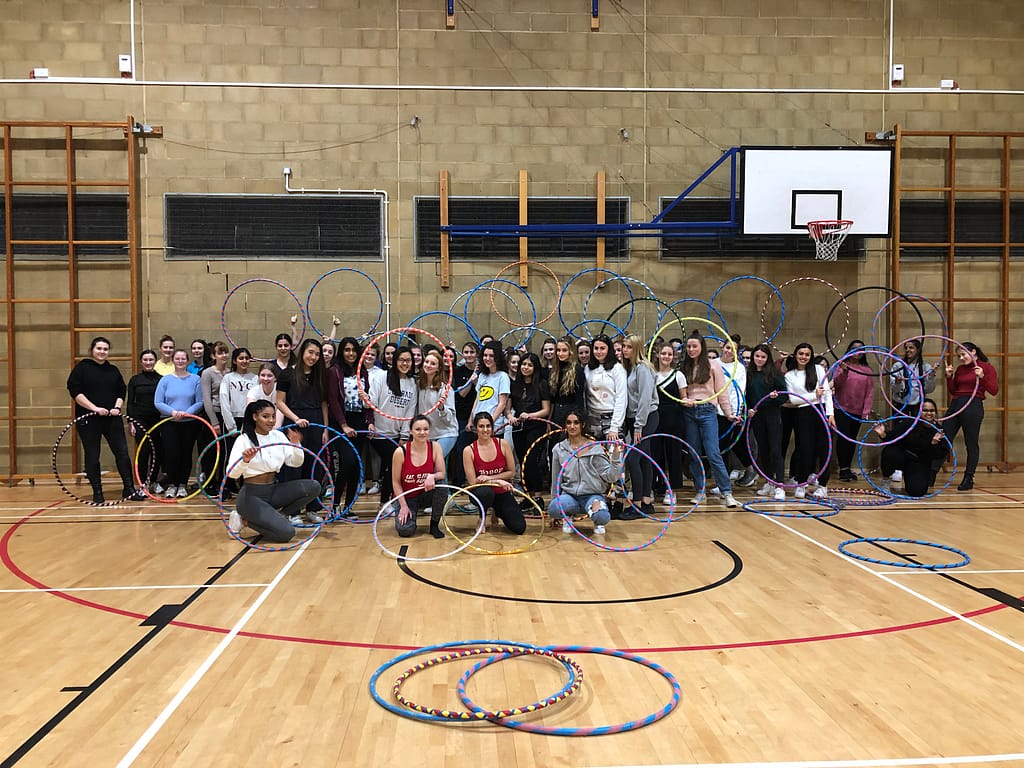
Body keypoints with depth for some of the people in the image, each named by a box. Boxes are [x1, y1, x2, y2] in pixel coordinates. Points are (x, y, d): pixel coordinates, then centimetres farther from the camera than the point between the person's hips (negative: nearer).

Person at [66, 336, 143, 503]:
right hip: (88, 420, -3)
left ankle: (129, 489, 6)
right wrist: (94, 408, -17)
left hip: (112, 419, 3)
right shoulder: (82, 367, 0)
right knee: (92, 457, 3)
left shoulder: (113, 370, 13)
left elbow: (122, 391, 15)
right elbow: (74, 391, -8)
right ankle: (97, 493, 12)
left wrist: (117, 407, -5)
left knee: (122, 452, 0)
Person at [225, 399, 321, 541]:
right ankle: (244, 519, 0)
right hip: (252, 495, -6)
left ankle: (278, 516, 1)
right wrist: (245, 461, -40)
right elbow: (231, 473, -20)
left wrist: (296, 444, -13)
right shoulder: (244, 439, -11)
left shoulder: (278, 435, 6)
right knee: (286, 533, -23)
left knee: (313, 487, -14)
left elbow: (296, 463, 4)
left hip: (274, 490, 6)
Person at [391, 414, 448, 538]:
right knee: (405, 530, -25)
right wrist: (404, 505, -14)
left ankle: (434, 525, -9)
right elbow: (396, 482, -9)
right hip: (406, 497, -2)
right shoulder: (401, 452, -17)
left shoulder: (435, 447, -12)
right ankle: (406, 515, 15)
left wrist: (432, 476, -34)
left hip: (427, 494, 2)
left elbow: (442, 474, -11)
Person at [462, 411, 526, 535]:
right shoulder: (469, 450, -12)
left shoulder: (502, 444, -7)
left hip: (502, 492, 2)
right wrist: (498, 481, -21)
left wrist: (489, 478, -13)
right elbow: (473, 482, -13)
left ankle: (498, 512, 20)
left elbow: (512, 472, -2)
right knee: (486, 492, -40)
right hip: (482, 492, -2)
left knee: (519, 528, -13)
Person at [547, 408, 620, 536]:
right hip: (569, 495, 1)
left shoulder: (594, 448, 0)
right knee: (553, 509, -33)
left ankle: (597, 523, 7)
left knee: (602, 517, -34)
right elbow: (555, 480, 16)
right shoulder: (559, 449, 6)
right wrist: (555, 502, 21)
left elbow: (610, 477, -3)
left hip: (592, 494, -1)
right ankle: (567, 516, 5)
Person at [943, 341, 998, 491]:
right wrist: (949, 376, 4)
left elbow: (994, 391, -5)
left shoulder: (986, 367, 1)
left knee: (971, 444, 2)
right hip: (955, 405, 6)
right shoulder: (960, 369, 17)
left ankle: (968, 479, 11)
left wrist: (982, 377, -17)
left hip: (973, 406, -5)